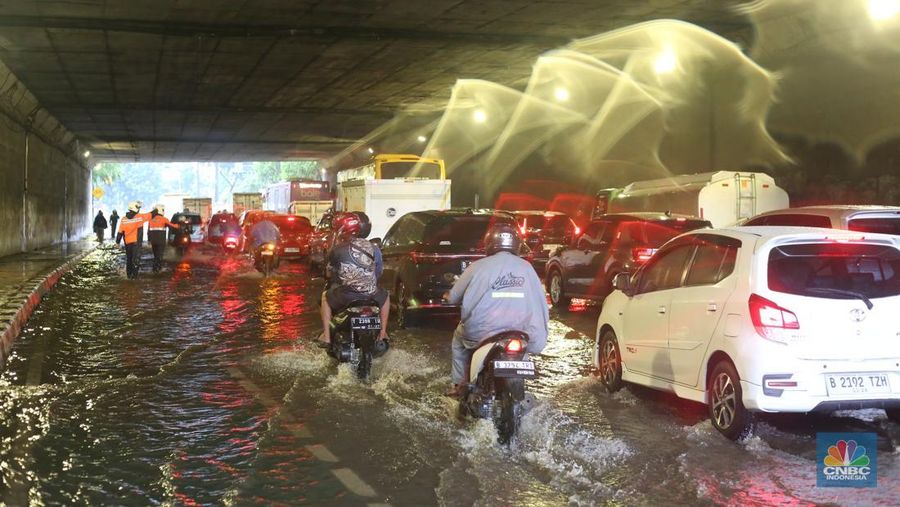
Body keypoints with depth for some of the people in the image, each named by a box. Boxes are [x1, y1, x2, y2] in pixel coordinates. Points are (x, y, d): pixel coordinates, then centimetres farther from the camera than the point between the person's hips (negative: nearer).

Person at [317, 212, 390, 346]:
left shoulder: (337, 250, -7)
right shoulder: (373, 249, 2)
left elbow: (329, 273, 6)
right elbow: (379, 271, 15)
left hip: (345, 296, -1)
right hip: (371, 296, 2)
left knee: (325, 297, 31)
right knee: (384, 296, 36)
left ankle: (326, 336, 25)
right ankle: (382, 334, 32)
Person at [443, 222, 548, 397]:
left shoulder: (479, 266, -4)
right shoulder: (526, 267, 4)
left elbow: (454, 297, 7)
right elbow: (540, 301, 8)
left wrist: (448, 296, 31)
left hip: (480, 332, -1)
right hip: (518, 332, 2)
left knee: (459, 337, 31)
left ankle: (459, 383, 31)